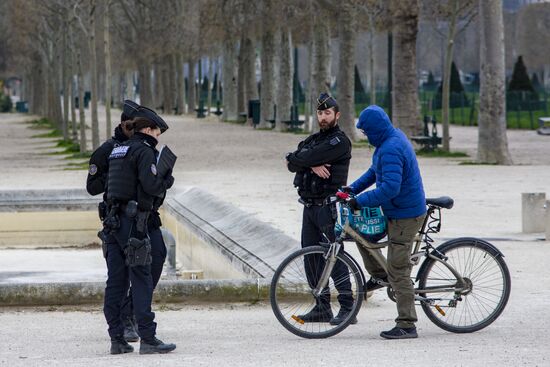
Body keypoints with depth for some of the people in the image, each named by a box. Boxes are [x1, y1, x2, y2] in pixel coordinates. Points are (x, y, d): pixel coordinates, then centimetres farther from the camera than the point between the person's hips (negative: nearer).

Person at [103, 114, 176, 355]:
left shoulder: (118, 151, 17)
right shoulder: (144, 151, -8)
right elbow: (151, 185, -19)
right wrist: (168, 181, 3)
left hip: (115, 220, 8)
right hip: (134, 220, -8)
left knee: (116, 281, 7)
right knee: (142, 280, -6)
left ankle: (117, 339, 9)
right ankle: (148, 339, -6)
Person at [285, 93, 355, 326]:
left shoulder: (339, 142, -10)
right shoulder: (313, 139, 17)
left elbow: (296, 160, -19)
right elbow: (293, 164, 1)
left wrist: (295, 159, 1)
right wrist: (312, 166, -15)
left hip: (329, 207, -9)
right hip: (310, 207, 9)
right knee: (310, 257, 9)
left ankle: (347, 309, -7)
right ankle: (322, 308, 16)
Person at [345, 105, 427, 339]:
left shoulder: (391, 150, -25)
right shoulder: (394, 137, 9)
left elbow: (390, 187, -34)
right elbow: (376, 171, 21)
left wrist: (360, 201, -27)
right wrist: (353, 188, 13)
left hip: (405, 216, -10)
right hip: (398, 211, 10)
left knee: (398, 271, -7)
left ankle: (406, 325, -4)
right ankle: (378, 275, 26)